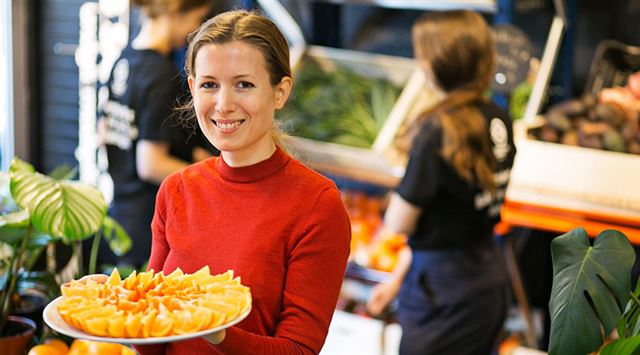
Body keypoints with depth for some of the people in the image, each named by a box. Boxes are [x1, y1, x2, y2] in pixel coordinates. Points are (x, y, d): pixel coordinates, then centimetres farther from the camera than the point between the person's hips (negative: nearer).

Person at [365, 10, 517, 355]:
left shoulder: (437, 132, -24)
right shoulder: (499, 121, 0)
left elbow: (399, 224, -15)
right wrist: (398, 277, 13)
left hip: (446, 293, -8)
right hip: (490, 278, 8)